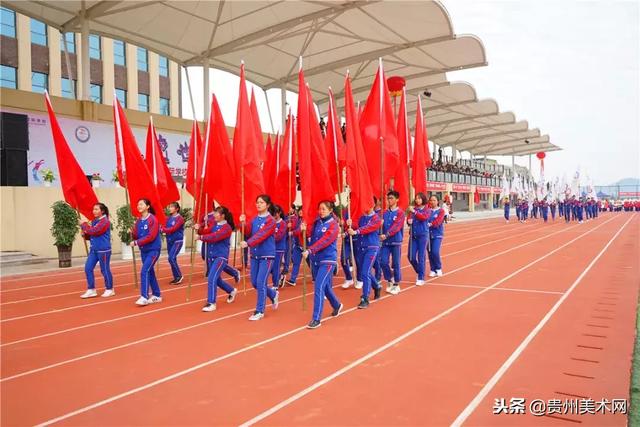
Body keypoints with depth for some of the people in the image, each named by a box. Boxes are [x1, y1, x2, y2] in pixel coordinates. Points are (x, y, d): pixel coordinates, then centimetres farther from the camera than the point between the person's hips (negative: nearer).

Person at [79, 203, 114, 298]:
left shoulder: (105, 221, -13)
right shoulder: (94, 221, 11)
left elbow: (94, 231, -23)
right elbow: (91, 235, 20)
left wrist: (84, 224, -11)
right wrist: (85, 234, -1)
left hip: (103, 250, -8)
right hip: (93, 249, 8)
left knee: (104, 270, 1)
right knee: (88, 268, 4)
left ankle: (109, 289, 16)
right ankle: (91, 290, 13)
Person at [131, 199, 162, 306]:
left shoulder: (153, 219, -14)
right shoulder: (138, 221, 7)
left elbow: (151, 236, -21)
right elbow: (136, 236, 6)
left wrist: (136, 242, -22)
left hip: (153, 250, -7)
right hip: (143, 250, 7)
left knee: (144, 271, -16)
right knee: (150, 272, 12)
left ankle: (144, 297, -13)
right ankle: (156, 296, 22)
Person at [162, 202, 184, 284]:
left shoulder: (180, 218, -12)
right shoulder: (169, 218, 9)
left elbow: (173, 229, -20)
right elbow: (164, 227, 2)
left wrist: (163, 229, -12)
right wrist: (162, 228, -19)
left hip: (177, 241, -7)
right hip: (169, 241, 7)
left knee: (171, 258, -16)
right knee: (172, 259, 8)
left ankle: (179, 275, -2)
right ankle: (176, 278, 17)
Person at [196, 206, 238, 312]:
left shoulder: (227, 227, -13)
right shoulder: (214, 224, 11)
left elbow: (215, 237, -24)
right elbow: (206, 231, -4)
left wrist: (201, 237, -22)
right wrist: (199, 229, -23)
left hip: (221, 256, -8)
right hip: (211, 256, 8)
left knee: (211, 278, -16)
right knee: (217, 279, 18)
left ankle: (211, 303, -8)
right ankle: (232, 291, 42)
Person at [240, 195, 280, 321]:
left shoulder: (270, 220, -13)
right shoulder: (254, 219, 8)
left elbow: (261, 235, -25)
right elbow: (248, 233, -1)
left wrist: (248, 244, -37)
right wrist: (243, 223, -16)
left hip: (266, 255, -7)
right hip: (254, 255, 7)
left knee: (260, 283, -8)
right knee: (254, 282, 11)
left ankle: (259, 311, 5)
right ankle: (273, 294, 36)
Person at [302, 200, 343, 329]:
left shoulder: (333, 225, -10)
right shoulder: (316, 223, 8)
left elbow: (324, 241, -23)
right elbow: (310, 238, 5)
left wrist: (309, 251, -31)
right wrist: (303, 231, -14)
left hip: (328, 260, -6)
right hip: (315, 259, 6)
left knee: (319, 287, -13)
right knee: (325, 286, 18)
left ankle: (316, 319, -8)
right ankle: (337, 305, 44)